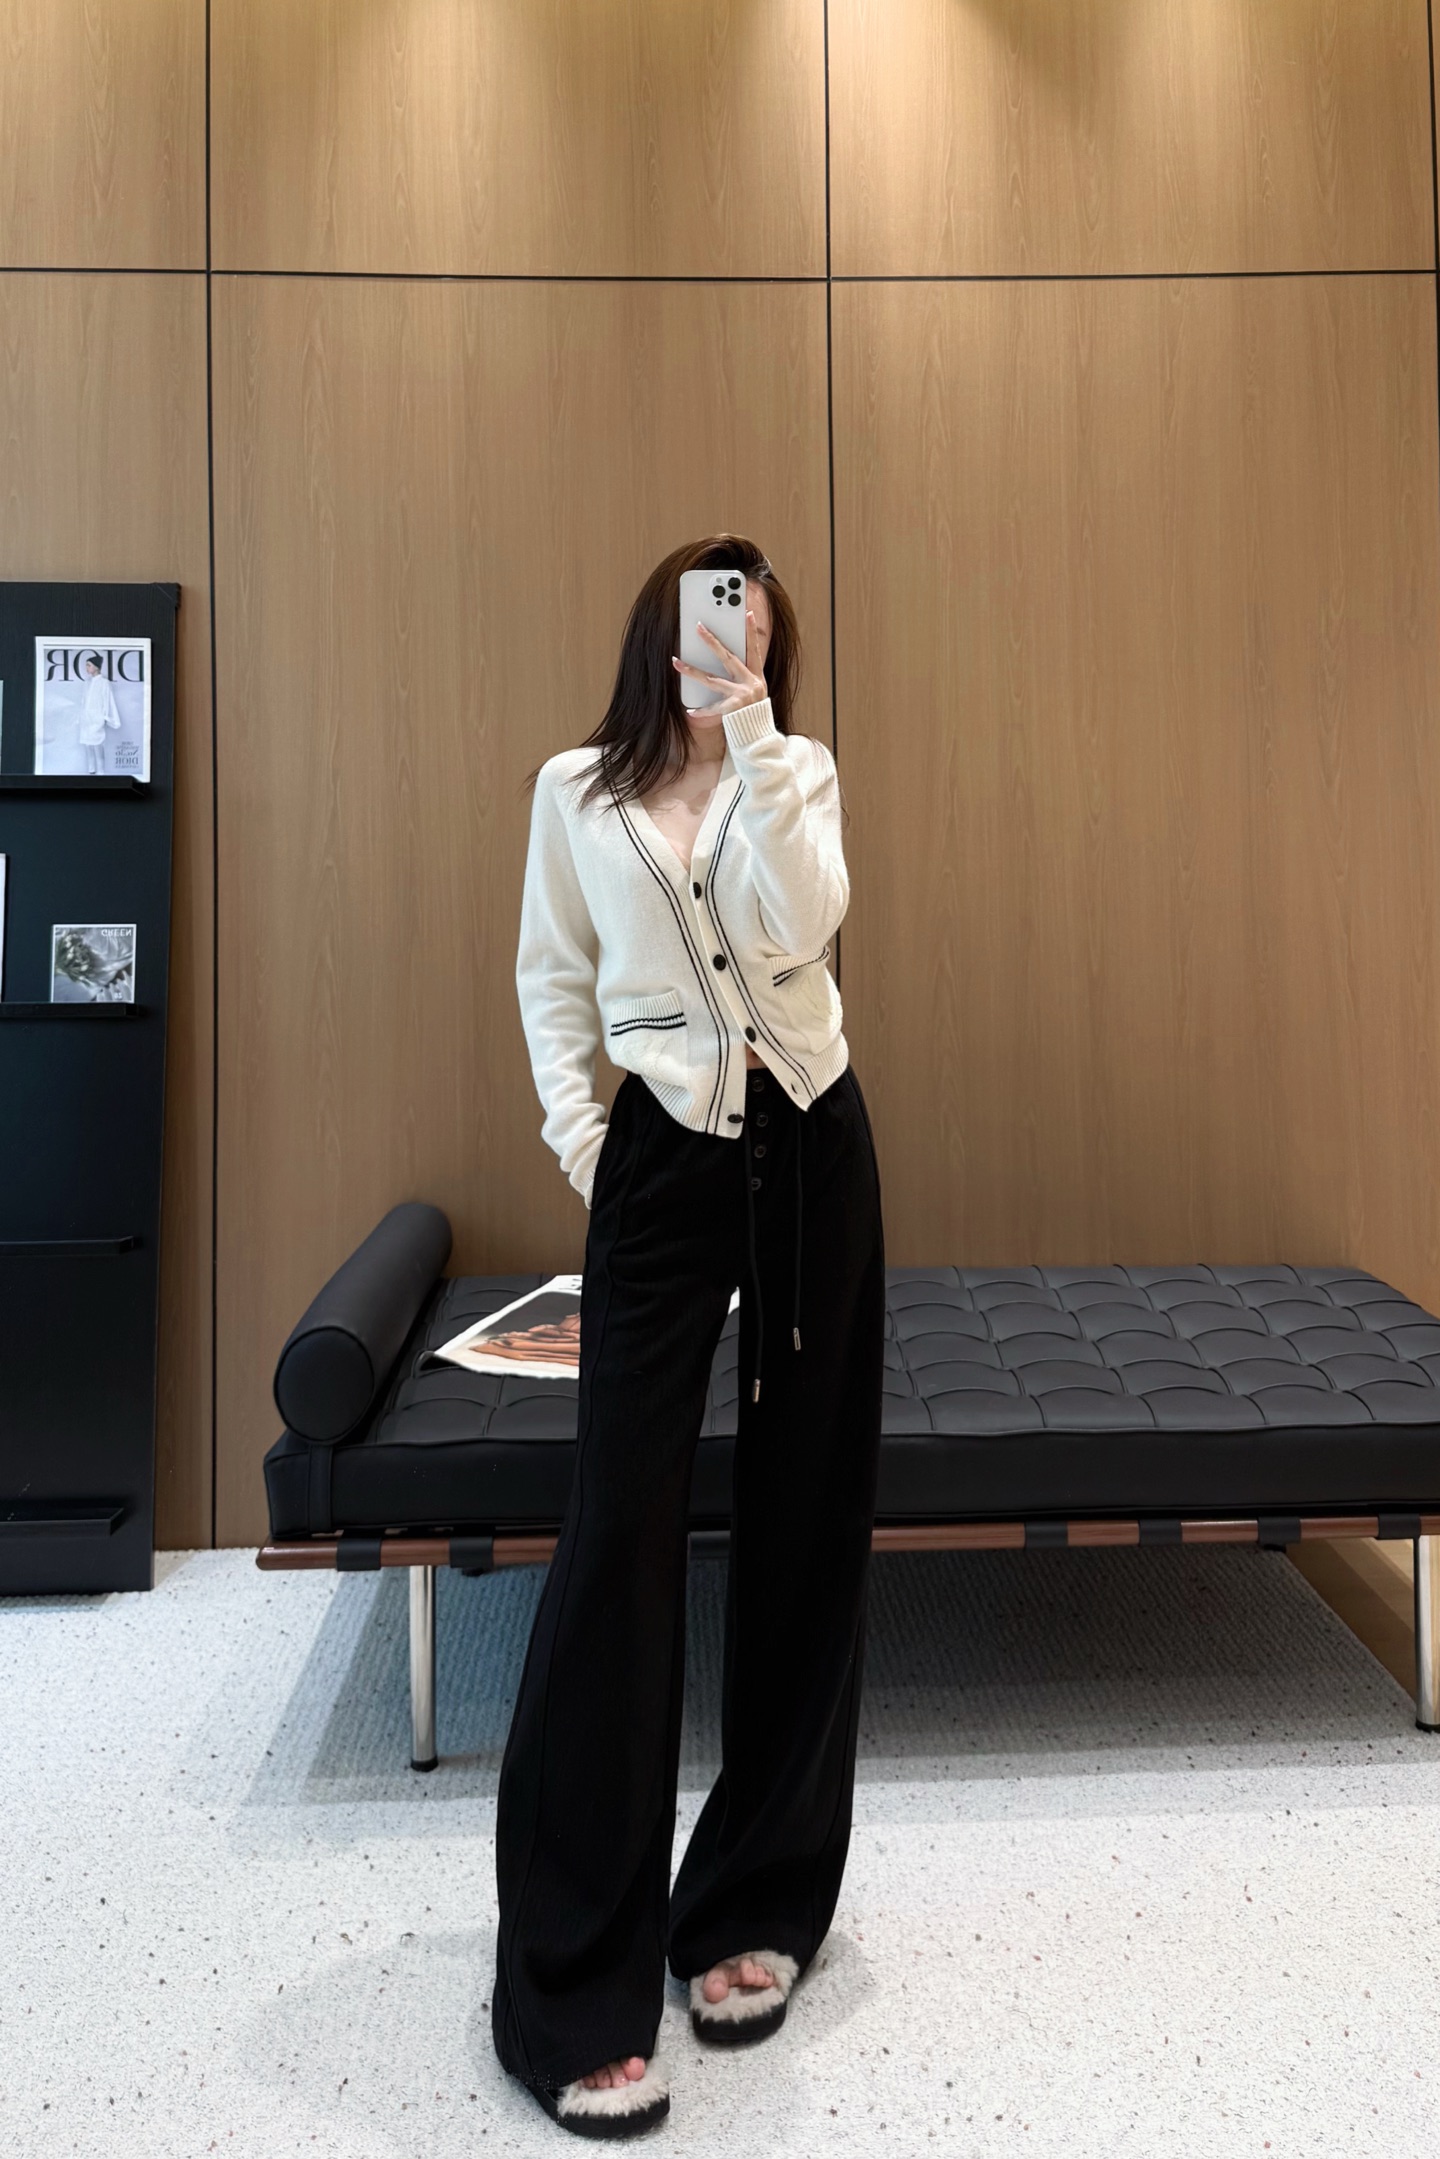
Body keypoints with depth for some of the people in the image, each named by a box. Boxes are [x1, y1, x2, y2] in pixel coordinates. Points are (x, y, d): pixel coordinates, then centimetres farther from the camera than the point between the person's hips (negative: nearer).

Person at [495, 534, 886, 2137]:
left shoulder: (800, 773, 6)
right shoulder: (575, 790, 7)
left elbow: (793, 931, -12)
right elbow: (551, 976, 10)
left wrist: (753, 752, -15)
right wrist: (573, 1129, -1)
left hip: (809, 1145, 2)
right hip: (662, 1158, -1)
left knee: (803, 1517, 7)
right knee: (620, 1525, -8)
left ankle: (757, 1902, 26)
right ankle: (570, 1986, 6)